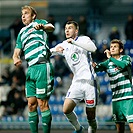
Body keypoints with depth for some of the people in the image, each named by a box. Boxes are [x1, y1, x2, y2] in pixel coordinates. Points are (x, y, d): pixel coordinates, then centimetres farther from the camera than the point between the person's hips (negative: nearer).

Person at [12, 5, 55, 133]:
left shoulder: (39, 22, 6)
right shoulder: (22, 33, 25)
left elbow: (51, 27, -16)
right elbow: (16, 52, 20)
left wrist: (42, 26, -39)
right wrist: (16, 59, -4)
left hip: (42, 66, -7)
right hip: (31, 69, 7)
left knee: (42, 103, -9)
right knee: (31, 104, 4)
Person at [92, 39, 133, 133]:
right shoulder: (108, 63, 13)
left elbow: (123, 65, -21)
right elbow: (95, 68, 3)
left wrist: (110, 57, -13)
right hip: (116, 98, 5)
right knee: (119, 125, 7)